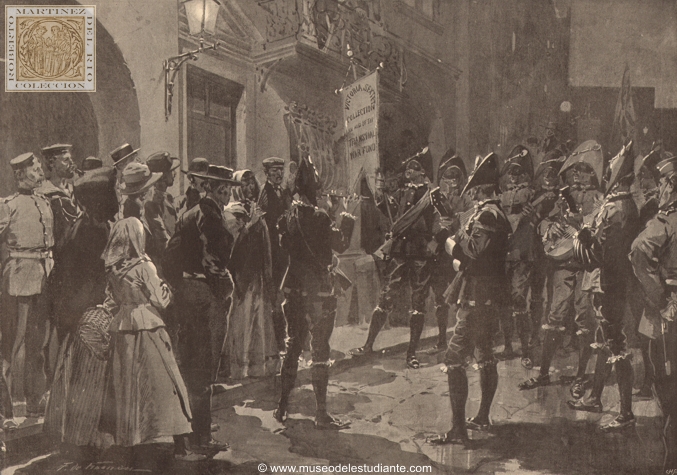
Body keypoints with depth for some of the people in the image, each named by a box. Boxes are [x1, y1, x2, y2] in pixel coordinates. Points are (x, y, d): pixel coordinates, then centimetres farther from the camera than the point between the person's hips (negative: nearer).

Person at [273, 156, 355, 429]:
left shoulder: (289, 215, 4)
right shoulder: (317, 217, -17)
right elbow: (341, 244, -14)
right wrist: (347, 221, 4)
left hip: (295, 286, 7)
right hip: (318, 289, -7)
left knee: (293, 346, 16)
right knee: (320, 350, -1)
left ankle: (282, 407, 21)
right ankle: (321, 414, 4)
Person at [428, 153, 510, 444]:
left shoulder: (486, 215, -18)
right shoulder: (497, 213, 14)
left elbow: (476, 251, -28)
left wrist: (456, 242, -10)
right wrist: (461, 256, 6)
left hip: (478, 297, -11)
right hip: (490, 296, 11)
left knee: (454, 359, -10)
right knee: (484, 355, 20)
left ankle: (458, 429, -11)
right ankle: (483, 417, 33)